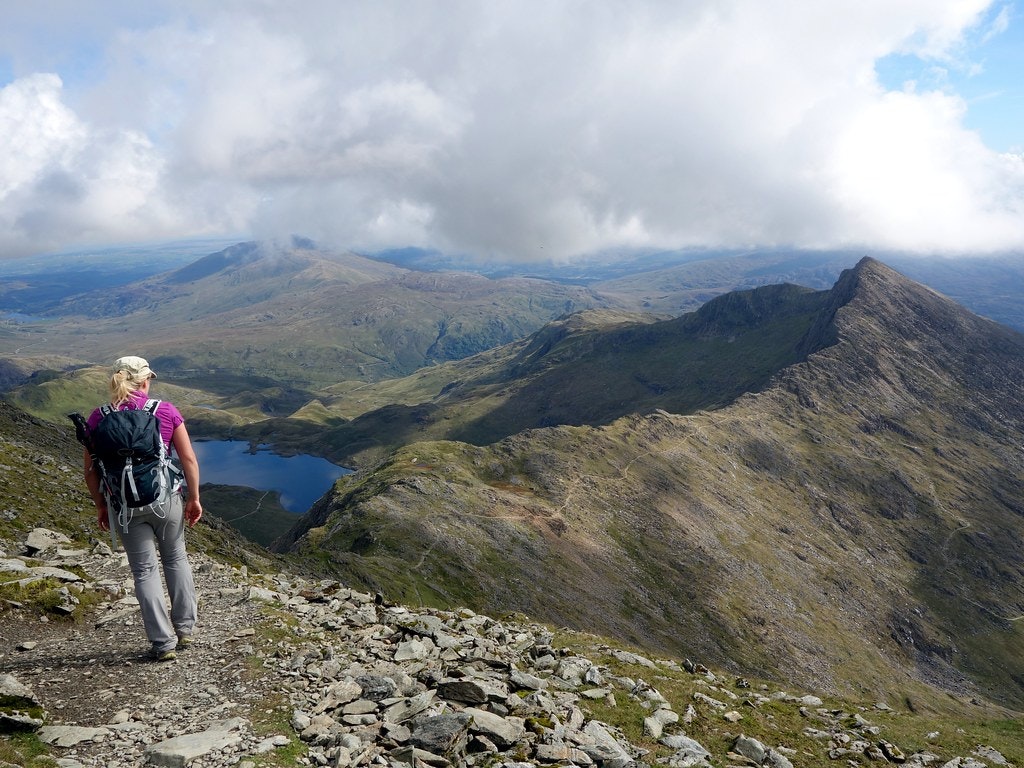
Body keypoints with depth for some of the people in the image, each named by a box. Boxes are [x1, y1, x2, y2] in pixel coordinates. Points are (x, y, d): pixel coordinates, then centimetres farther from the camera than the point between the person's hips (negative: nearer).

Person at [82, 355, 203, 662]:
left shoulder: (98, 418, -4)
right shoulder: (166, 411, -6)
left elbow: (91, 472, -1)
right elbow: (189, 459, -6)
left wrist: (100, 507, 12)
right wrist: (194, 499, 4)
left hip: (126, 506, 0)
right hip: (166, 499, 0)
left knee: (145, 570, 9)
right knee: (176, 559, 20)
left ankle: (164, 643, 12)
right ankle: (184, 628, 28)